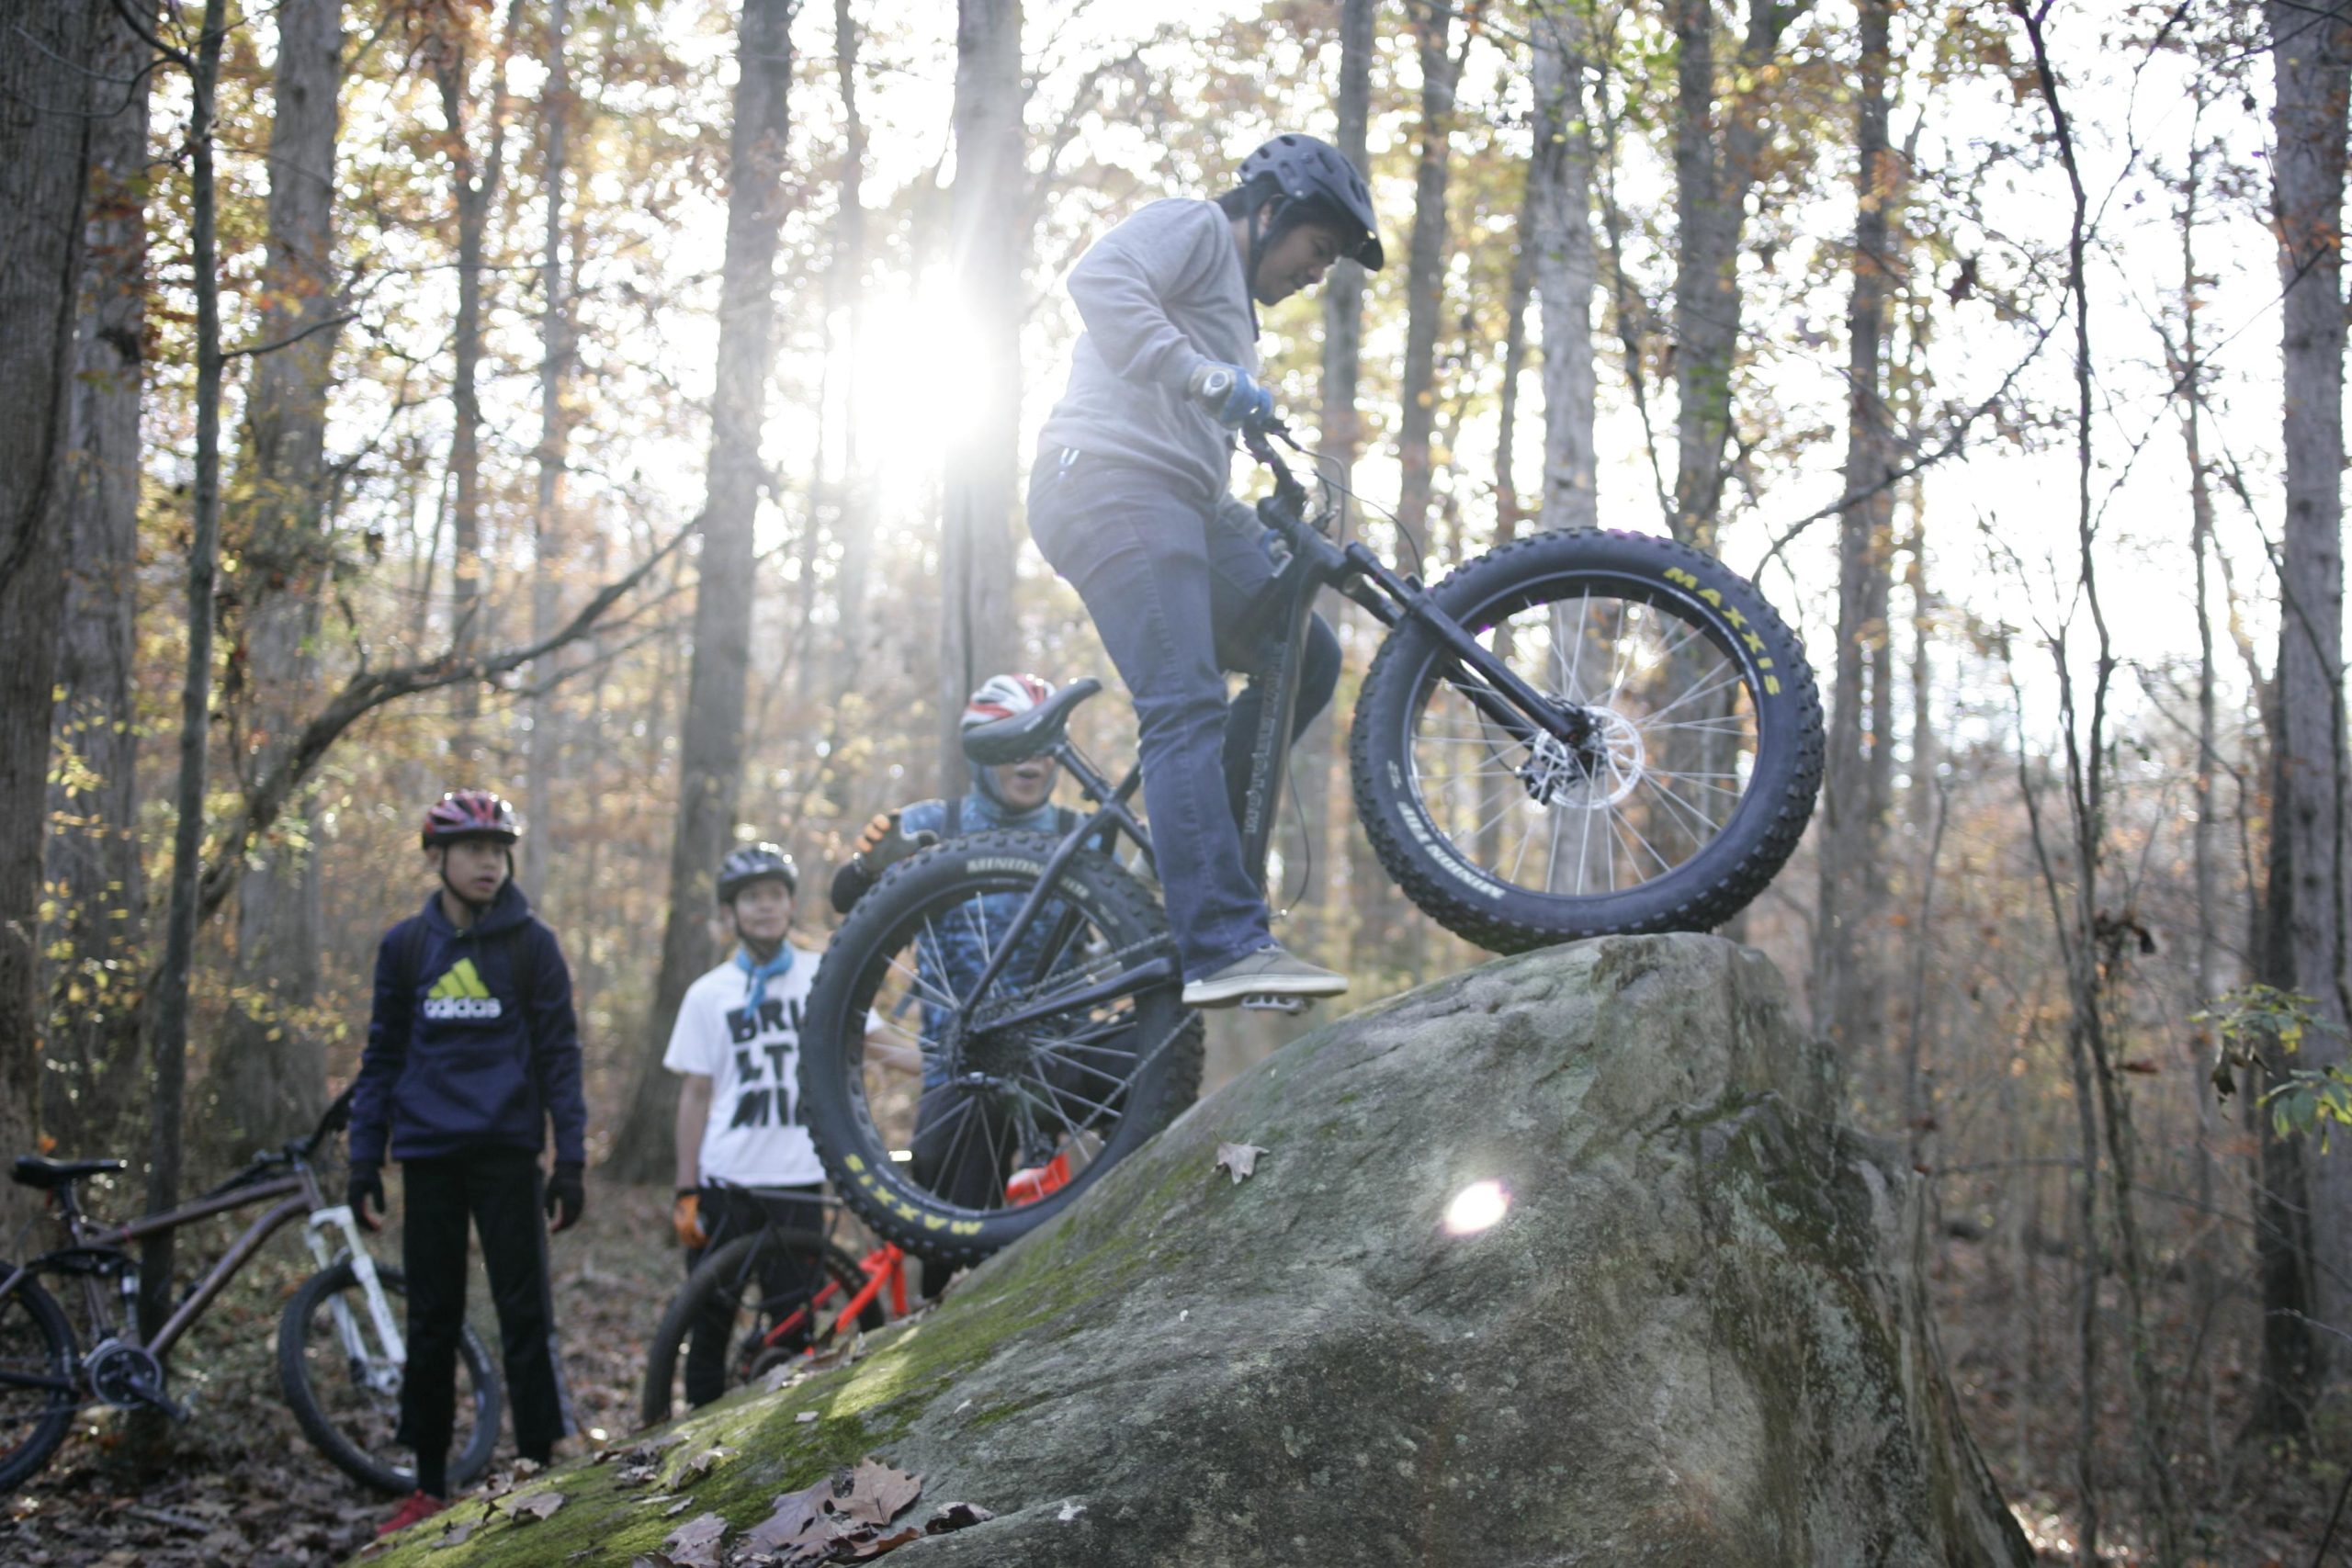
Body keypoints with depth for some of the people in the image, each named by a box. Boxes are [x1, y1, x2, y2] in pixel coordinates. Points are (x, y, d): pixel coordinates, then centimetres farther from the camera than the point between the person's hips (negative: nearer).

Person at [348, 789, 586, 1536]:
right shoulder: (405, 945, 8)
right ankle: (429, 1487, 16)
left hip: (506, 1152, -2)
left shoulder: (531, 943, 1)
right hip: (428, 1157, 3)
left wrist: (571, 1162, -4)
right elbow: (382, 1057, 12)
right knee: (430, 1324, 8)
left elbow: (559, 1054, 1)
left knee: (525, 1320, -2)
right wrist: (364, 1163, 6)